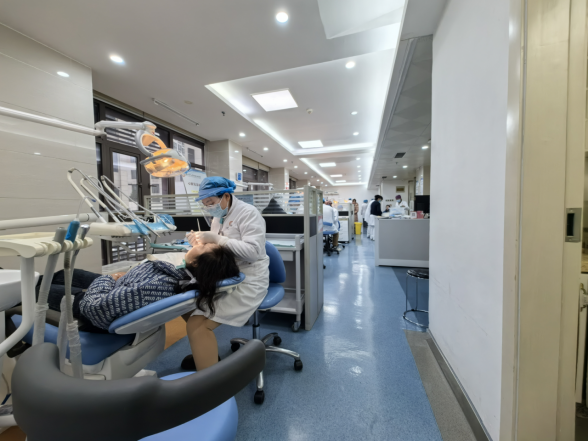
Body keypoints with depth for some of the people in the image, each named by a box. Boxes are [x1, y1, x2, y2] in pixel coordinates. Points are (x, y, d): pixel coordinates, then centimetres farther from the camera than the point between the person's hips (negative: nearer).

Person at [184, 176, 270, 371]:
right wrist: (201, 242, -4)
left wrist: (216, 238, -26)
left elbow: (253, 251, -24)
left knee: (197, 324, -18)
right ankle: (206, 351, 32)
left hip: (247, 281, -9)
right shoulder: (218, 216, 11)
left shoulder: (248, 213, -14)